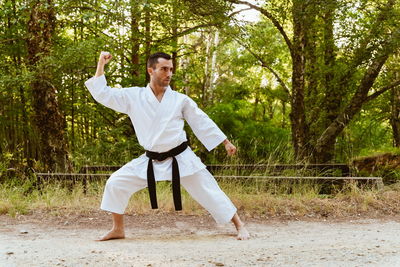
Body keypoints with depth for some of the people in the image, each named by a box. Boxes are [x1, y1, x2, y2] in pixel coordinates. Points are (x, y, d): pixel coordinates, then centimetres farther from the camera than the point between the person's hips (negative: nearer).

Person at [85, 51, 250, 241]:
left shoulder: (180, 100, -4)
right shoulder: (134, 97, -2)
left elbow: (202, 123, 5)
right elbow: (102, 94, -1)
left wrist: (226, 143, 7)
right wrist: (101, 64, -6)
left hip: (181, 159, -2)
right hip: (151, 161, 2)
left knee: (209, 192, -2)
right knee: (115, 183, -5)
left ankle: (239, 226, 14)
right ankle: (118, 229, 11)